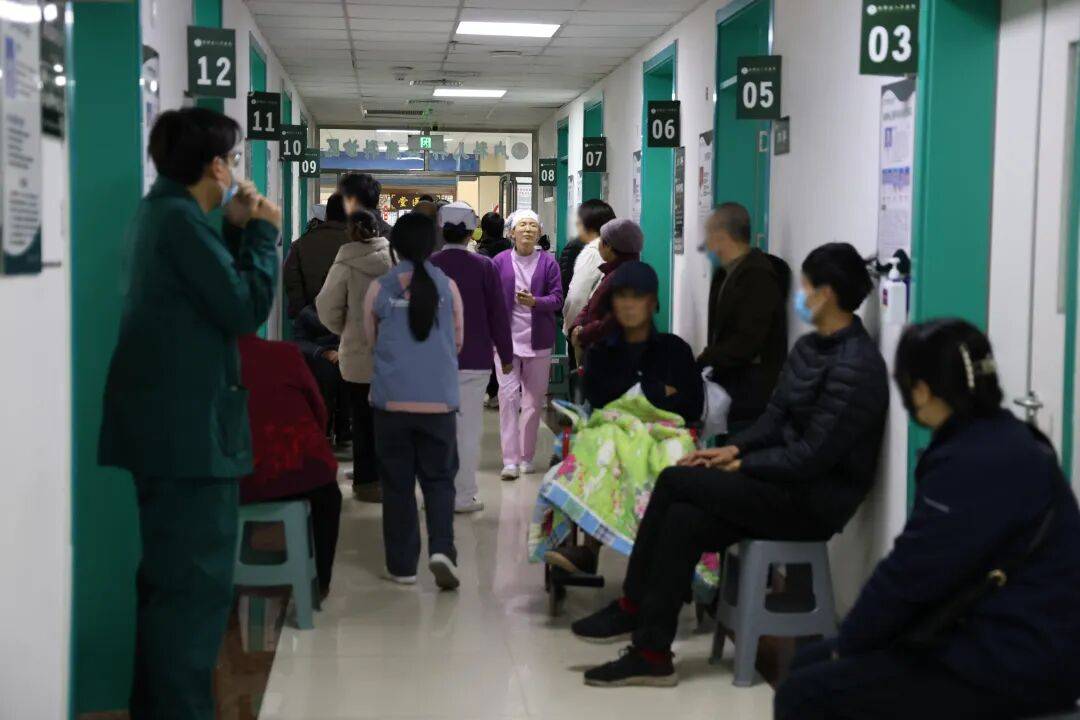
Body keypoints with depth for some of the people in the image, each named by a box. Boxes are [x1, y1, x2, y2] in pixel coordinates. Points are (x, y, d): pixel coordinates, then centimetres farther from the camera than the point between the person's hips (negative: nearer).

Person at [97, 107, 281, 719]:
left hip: (173, 423, 11)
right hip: (190, 427, -11)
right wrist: (263, 234, -6)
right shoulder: (182, 218, -16)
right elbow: (246, 309, -17)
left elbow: (214, 291, 19)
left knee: (173, 576, 18)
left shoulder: (167, 212, 16)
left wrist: (237, 231, 11)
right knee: (196, 582, -7)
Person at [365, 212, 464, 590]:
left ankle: (402, 565, 13)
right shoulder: (447, 286, 0)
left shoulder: (379, 288, -2)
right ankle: (442, 549, -8)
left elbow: (371, 340, 10)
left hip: (392, 402, 0)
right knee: (438, 480, 11)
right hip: (439, 402, 0)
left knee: (397, 484, 9)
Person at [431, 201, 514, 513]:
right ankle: (463, 496, 6)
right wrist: (506, 356, 8)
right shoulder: (485, 267, -6)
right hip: (474, 359, -2)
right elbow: (498, 314, -3)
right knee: (468, 428, 4)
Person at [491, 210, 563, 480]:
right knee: (508, 396, -7)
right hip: (507, 337, -1)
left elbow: (557, 298, -3)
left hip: (538, 340, 1)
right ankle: (510, 460, -4)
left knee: (534, 400, 7)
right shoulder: (500, 261, 2)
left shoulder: (548, 262, 1)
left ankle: (526, 457, 20)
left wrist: (535, 302, -21)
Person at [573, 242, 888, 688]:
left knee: (674, 481, -15)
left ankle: (632, 609, -1)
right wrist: (733, 449, -1)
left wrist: (742, 465, -13)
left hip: (817, 500, -8)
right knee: (683, 519, -12)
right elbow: (775, 416, 15)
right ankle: (651, 654, -6)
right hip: (789, 483, 8)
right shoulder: (811, 347, 10)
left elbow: (813, 454, -22)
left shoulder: (855, 365, -19)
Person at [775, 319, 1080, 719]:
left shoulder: (975, 461, -21)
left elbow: (911, 573, -19)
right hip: (995, 639, 10)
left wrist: (849, 642, -3)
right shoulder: (996, 439, 12)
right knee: (809, 664, 11)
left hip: (1014, 663, -10)